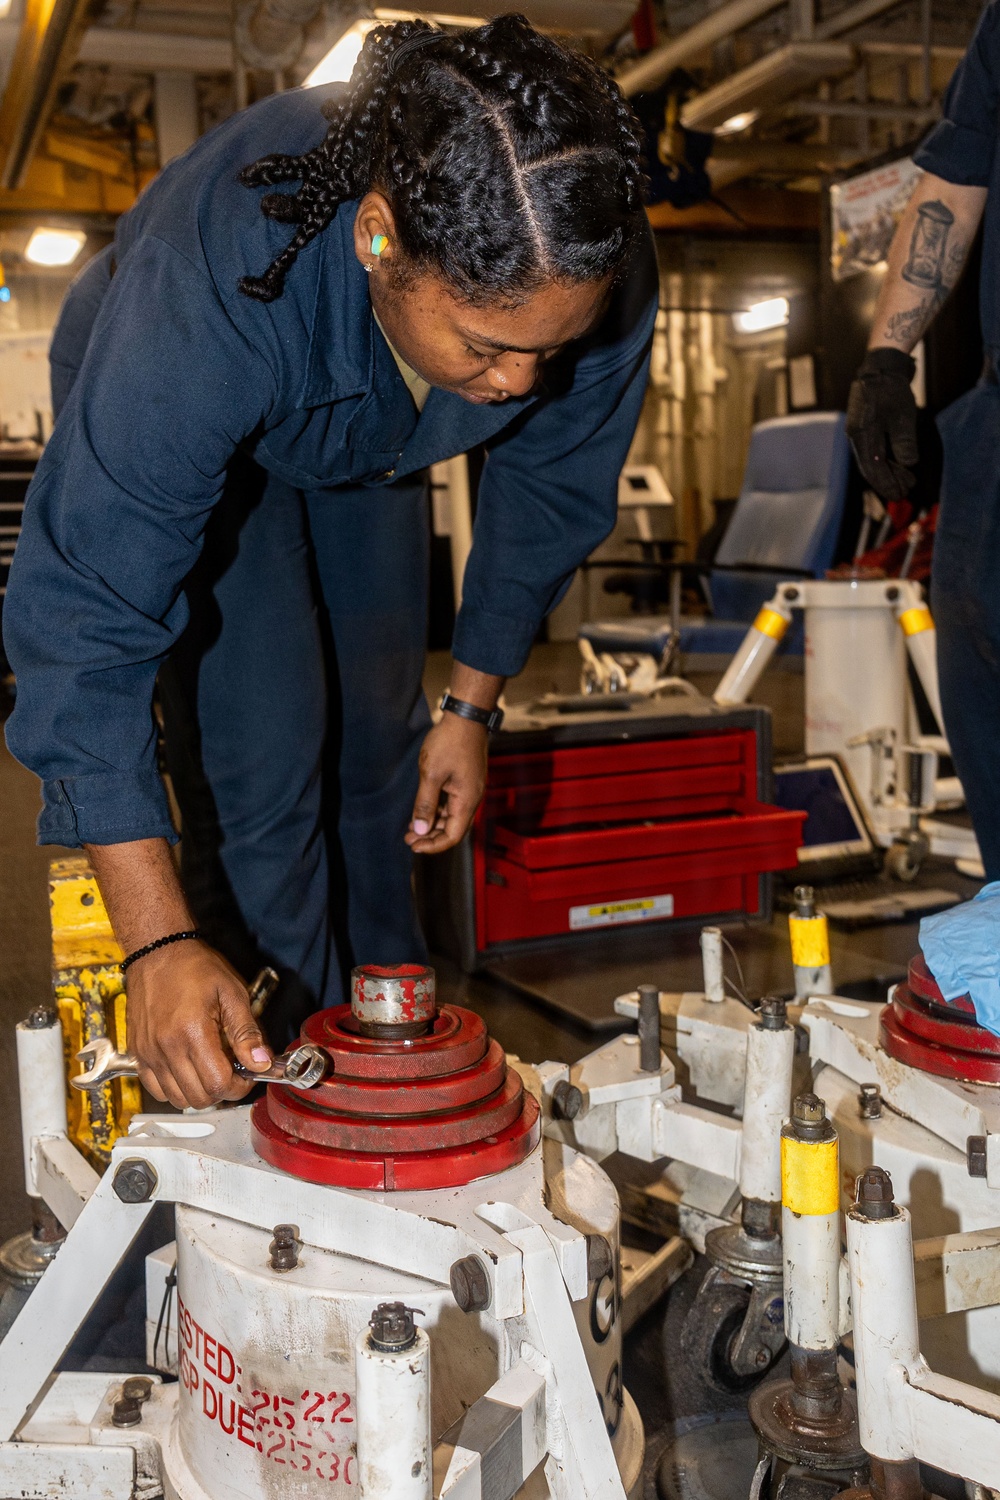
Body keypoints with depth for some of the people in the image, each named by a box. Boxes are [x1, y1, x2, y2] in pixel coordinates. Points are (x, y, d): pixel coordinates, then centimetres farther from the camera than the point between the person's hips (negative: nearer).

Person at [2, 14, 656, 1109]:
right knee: (261, 750, -17)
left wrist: (473, 702, -7)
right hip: (168, 431, -3)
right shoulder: (207, 287, -47)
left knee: (378, 736, 6)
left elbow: (551, 489, -12)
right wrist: (159, 942, -47)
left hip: (367, 441, 4)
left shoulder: (594, 274, -33)